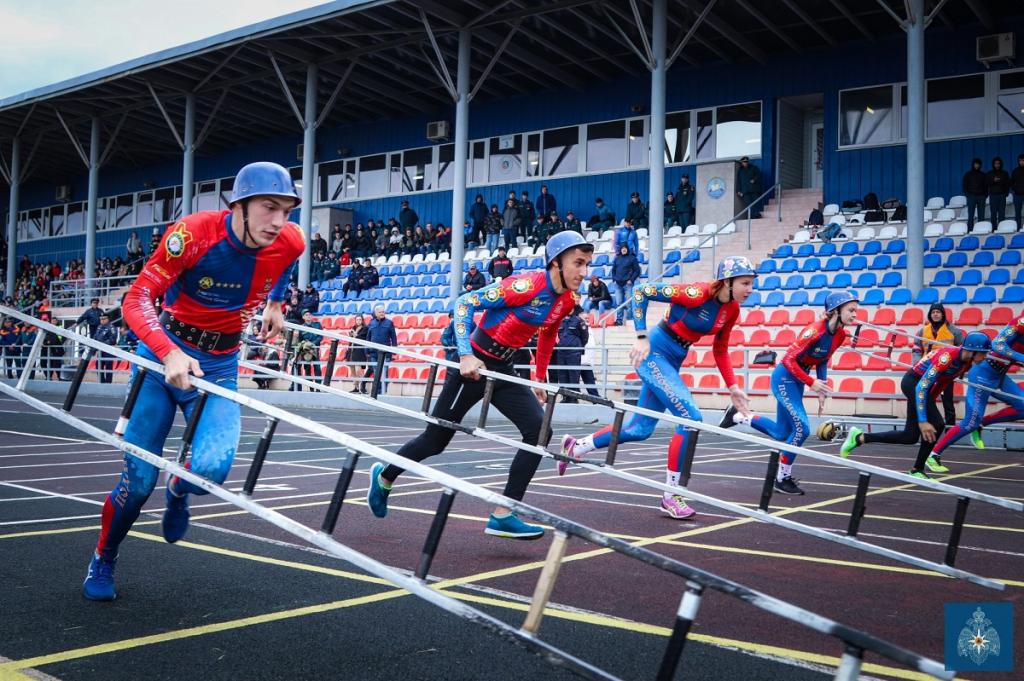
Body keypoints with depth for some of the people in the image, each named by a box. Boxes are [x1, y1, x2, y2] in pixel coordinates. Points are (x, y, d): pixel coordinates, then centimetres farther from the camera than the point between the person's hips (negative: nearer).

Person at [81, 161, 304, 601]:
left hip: (220, 366, 2)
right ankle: (102, 562, 30)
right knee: (139, 480, 0)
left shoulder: (290, 242, -14)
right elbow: (137, 300, -26)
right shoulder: (193, 233, -24)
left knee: (210, 469, -21)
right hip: (163, 355, -2)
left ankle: (177, 490, 19)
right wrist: (169, 354, -41)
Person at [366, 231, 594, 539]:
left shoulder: (567, 300, 0)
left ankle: (502, 516, -8)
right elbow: (465, 303, -21)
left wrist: (540, 379, 21)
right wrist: (466, 355, -27)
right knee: (435, 440, 6)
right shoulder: (526, 285, -24)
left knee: (539, 431, -11)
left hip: (504, 372, 7)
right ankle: (383, 476, 35)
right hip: (474, 366, -7)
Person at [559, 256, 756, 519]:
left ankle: (575, 447, 30)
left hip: (673, 361, 8)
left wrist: (732, 387, 5)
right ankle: (672, 495, -5)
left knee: (640, 430, 13)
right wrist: (641, 338, -23)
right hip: (654, 353, -8)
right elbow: (640, 291, -19)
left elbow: (720, 350, 13)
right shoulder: (697, 293, -23)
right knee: (691, 418, -17)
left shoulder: (732, 309, -1)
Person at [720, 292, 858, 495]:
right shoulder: (816, 330, -26)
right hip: (785, 377, -8)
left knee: (782, 433, 12)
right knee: (801, 428, -12)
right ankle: (782, 479, 4)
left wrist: (822, 390, 3)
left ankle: (737, 416, 29)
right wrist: (811, 383, -24)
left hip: (797, 380, 9)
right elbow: (788, 359, -24)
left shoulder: (840, 335, -2)